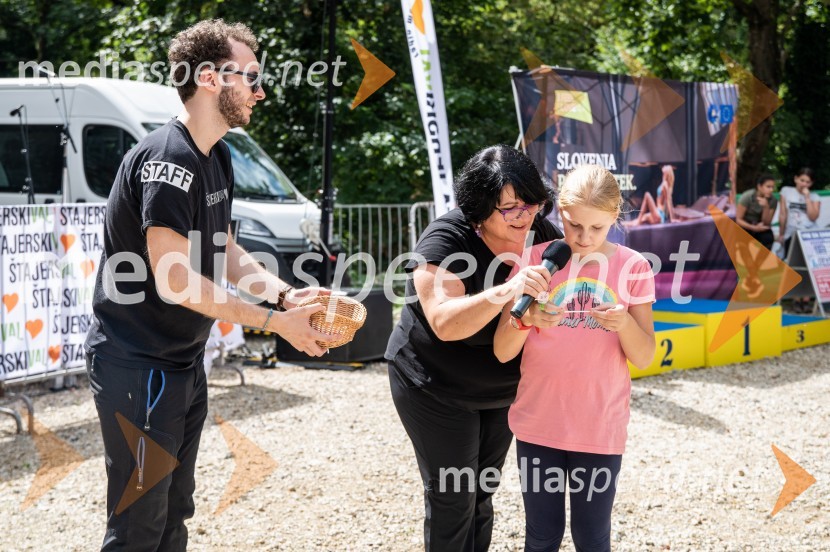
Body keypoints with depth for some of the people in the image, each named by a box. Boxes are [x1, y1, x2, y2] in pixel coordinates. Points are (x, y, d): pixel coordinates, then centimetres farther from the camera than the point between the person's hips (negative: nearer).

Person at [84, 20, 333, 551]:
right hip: (138, 364, -10)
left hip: (185, 362, 10)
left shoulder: (216, 157, 11)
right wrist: (274, 321, -21)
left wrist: (286, 294, -3)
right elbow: (172, 278, -25)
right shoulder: (167, 158, -21)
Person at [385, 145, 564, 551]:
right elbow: (445, 323, -37)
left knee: (483, 492, 17)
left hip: (502, 389, 6)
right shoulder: (445, 240, -26)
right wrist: (503, 293, -51)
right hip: (436, 389, -5)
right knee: (453, 498, -2)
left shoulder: (542, 234, -9)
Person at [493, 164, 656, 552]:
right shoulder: (535, 261, -2)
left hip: (600, 428, -1)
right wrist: (527, 320, -25)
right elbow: (502, 352, -5)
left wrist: (624, 323, -23)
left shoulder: (632, 267, -2)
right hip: (538, 423, 1)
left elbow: (643, 358, -3)